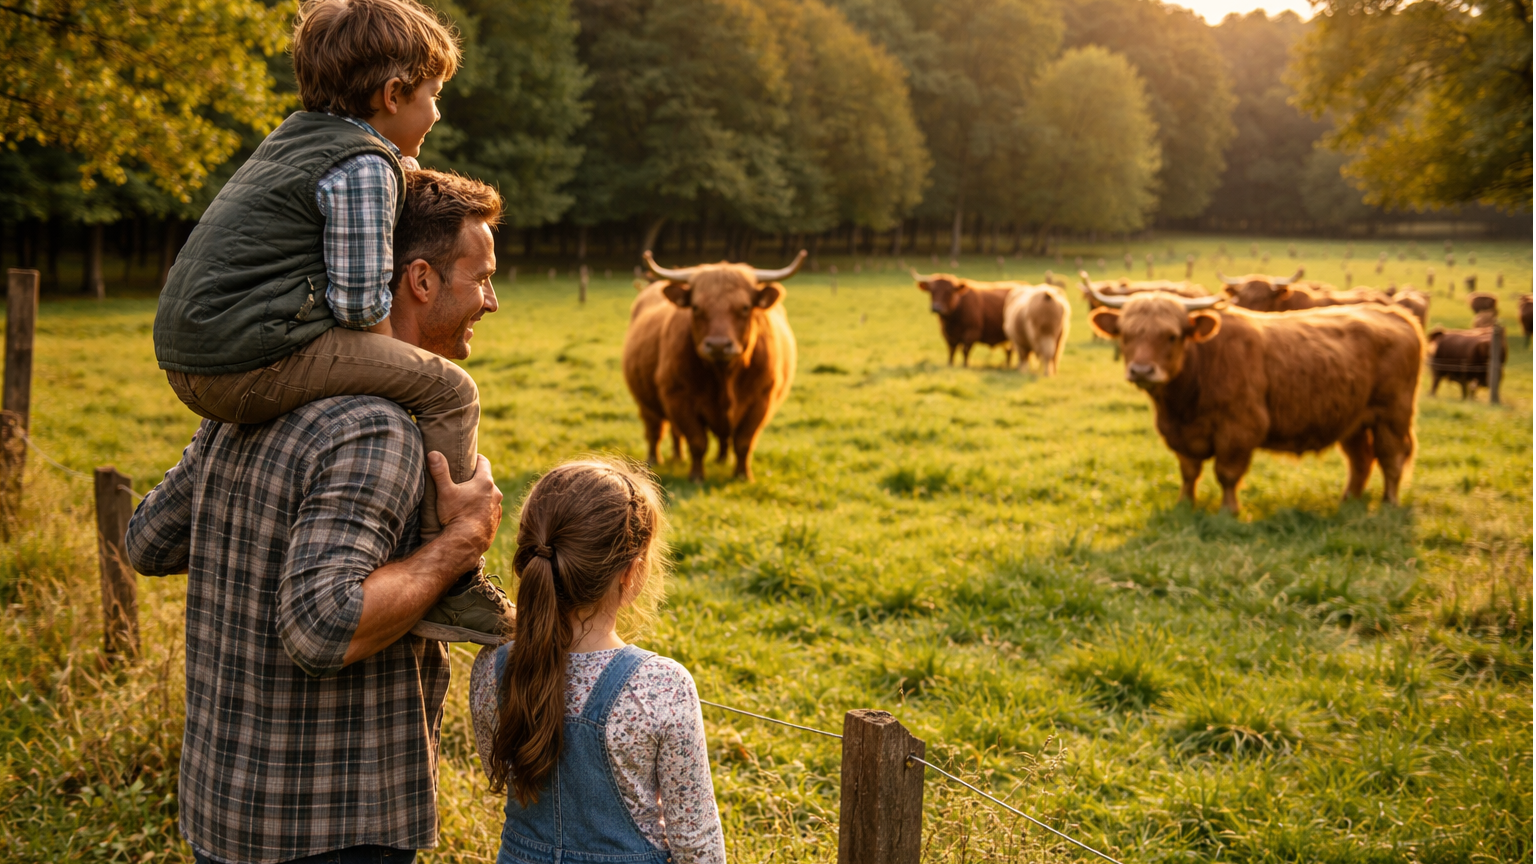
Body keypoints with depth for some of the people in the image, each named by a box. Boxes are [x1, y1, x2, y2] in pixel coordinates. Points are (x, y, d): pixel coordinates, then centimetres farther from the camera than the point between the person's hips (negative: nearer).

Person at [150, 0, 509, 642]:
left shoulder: (294, 137, 20)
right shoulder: (366, 167, -8)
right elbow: (358, 301, -13)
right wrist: (396, 358, 7)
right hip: (252, 362, -10)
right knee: (447, 389, -10)